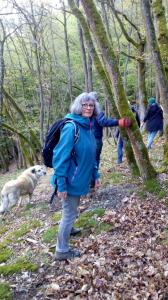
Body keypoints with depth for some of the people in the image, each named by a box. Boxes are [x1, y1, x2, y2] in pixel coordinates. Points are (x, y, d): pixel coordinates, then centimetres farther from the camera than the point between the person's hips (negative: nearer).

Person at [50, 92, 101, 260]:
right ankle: (61, 251, 20)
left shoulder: (89, 127, 5)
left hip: (79, 179, 8)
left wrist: (95, 175, 14)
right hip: (70, 181, -8)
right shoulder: (71, 127, -22)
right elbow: (60, 156, -23)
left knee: (72, 211, 26)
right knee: (69, 214, 4)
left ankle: (66, 231, 51)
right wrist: (61, 184, -23)